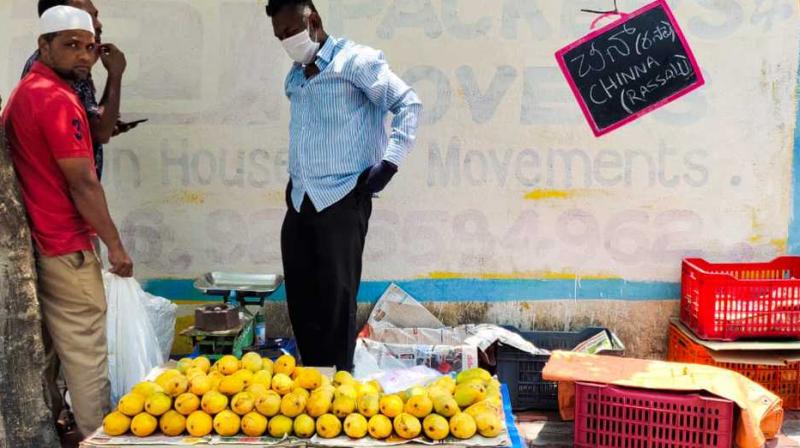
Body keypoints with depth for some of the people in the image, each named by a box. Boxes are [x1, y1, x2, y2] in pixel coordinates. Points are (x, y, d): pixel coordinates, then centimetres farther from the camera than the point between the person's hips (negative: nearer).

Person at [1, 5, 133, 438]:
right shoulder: (57, 99, -16)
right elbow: (83, 183, -18)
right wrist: (115, 245, -13)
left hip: (37, 242, 10)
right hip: (66, 247, -10)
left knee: (48, 348, 17)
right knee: (87, 355, -2)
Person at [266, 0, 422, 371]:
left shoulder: (354, 61, -5)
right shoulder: (294, 78, 16)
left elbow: (408, 103, -9)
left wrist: (390, 161, -14)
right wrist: (294, 180, 17)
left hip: (342, 200, -7)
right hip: (299, 202, 7)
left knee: (336, 296, -4)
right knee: (300, 297, 9)